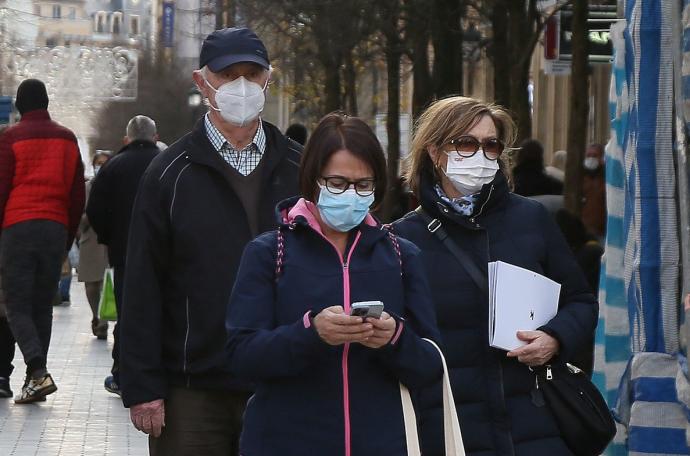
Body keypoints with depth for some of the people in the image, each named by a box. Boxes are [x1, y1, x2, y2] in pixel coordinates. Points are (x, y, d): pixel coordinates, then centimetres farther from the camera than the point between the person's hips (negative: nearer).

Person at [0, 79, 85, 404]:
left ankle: (38, 371, -21)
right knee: (43, 306, 11)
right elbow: (78, 195, 12)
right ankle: (36, 376, 10)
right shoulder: (67, 139, 11)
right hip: (56, 229, 4)